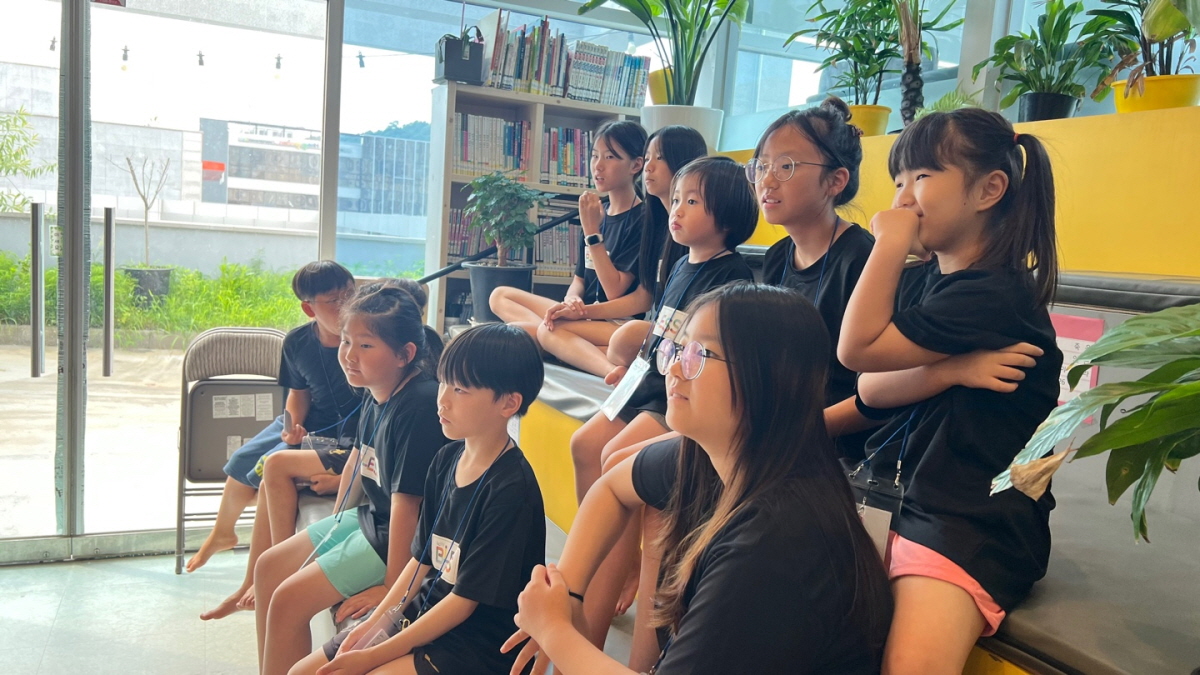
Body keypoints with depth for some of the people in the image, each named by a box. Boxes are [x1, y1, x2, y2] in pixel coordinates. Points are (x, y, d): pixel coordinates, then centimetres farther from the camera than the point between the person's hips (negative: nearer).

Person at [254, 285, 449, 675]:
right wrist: (337, 522, 20)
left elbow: (407, 499, -27)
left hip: (400, 536, -10)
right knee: (268, 568, 15)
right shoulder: (376, 394, 0)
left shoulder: (419, 406, -28)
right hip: (370, 516, 10)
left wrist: (391, 585, -22)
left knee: (289, 601, -11)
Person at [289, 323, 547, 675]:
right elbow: (422, 558, 9)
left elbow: (465, 600, -19)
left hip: (478, 643, -8)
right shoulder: (447, 460, 1)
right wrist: (373, 624, -1)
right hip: (426, 613, 8)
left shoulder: (511, 489, -23)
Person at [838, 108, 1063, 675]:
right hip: (889, 496, 8)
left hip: (971, 526, -8)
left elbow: (858, 348, -17)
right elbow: (872, 390, 5)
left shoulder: (995, 295, -15)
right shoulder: (932, 278, 13)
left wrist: (890, 243, -11)